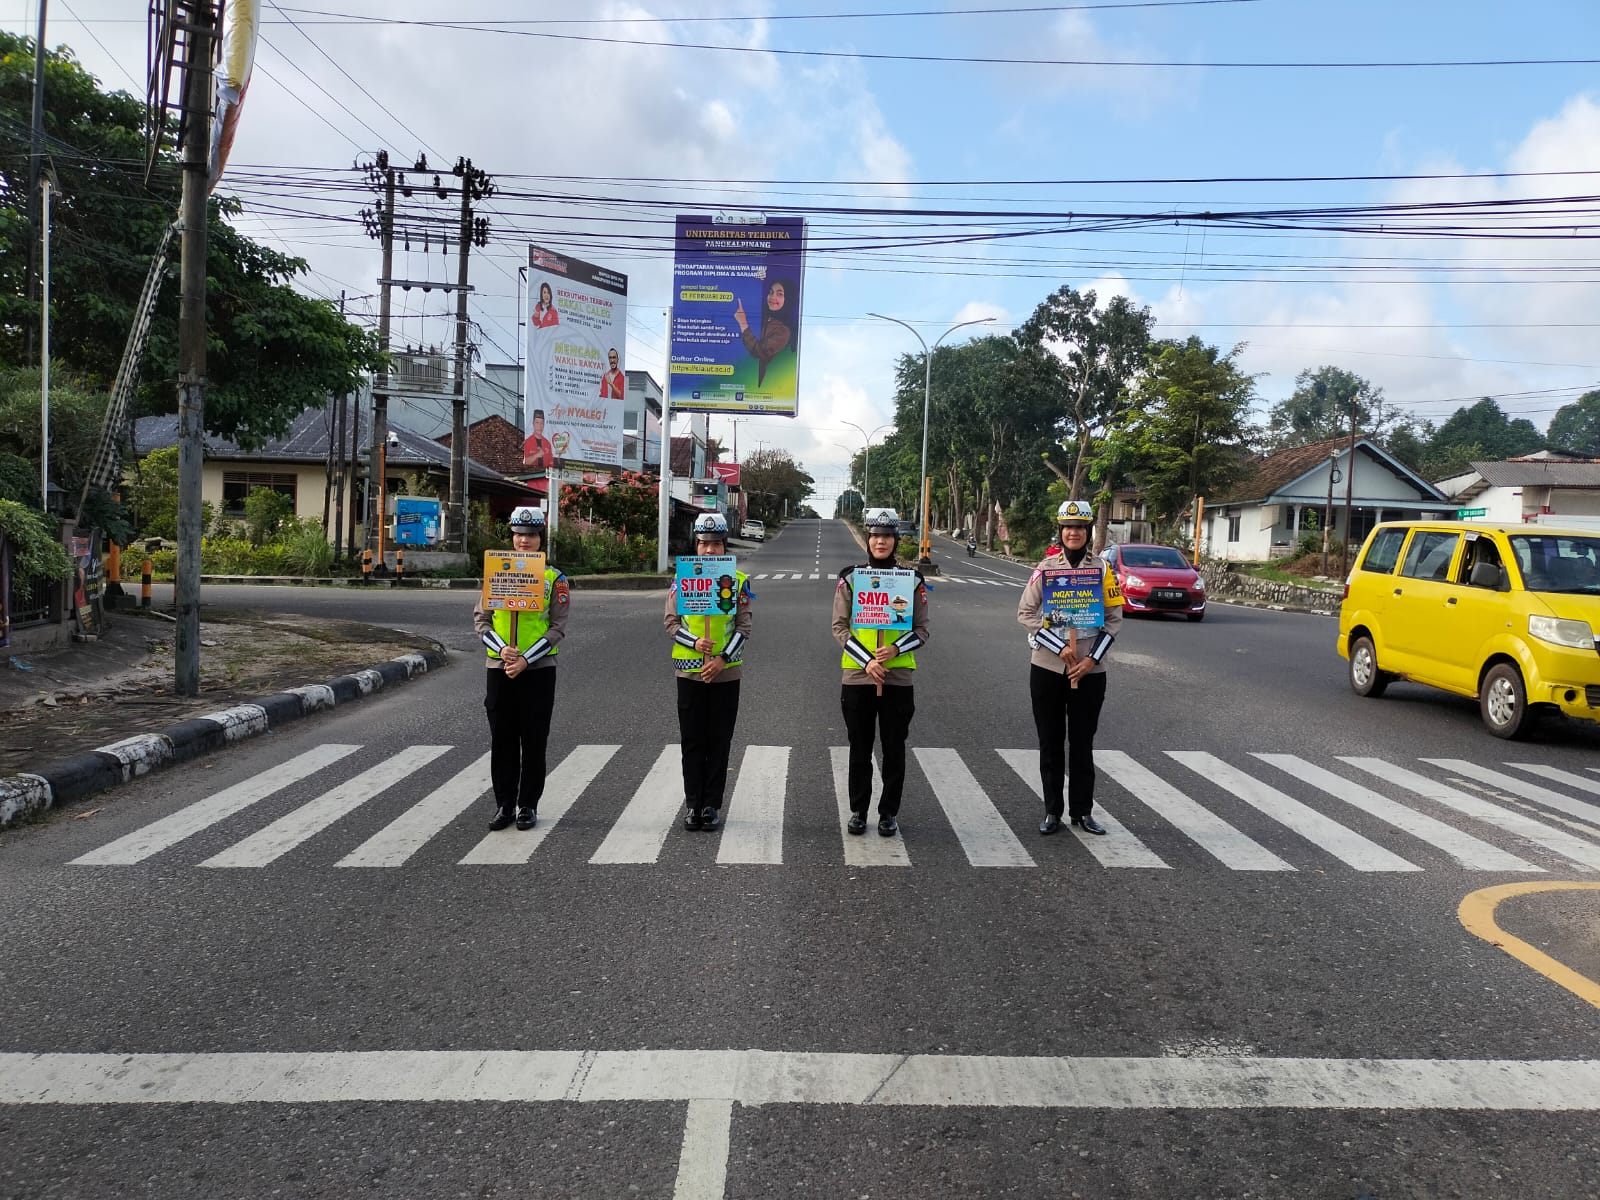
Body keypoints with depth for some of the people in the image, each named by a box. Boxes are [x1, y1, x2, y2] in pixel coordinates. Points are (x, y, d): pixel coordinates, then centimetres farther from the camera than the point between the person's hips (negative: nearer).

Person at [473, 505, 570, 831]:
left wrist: (526, 659, -14)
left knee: (533, 741, 3)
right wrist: (501, 649, -12)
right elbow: (480, 618, 5)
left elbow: (557, 627, -5)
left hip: (538, 670, -2)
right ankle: (504, 805, 17)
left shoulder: (555, 578, -1)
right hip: (499, 668, 2)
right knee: (502, 740, 7)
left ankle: (528, 806, 15)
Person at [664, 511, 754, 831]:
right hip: (689, 671, 1)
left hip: (725, 672, 0)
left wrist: (723, 658, -13)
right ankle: (693, 804, 14)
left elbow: (744, 627, -1)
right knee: (692, 741, 5)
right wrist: (694, 642, -15)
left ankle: (713, 804, 14)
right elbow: (670, 621, 2)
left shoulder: (739, 581, 1)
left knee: (719, 741, 5)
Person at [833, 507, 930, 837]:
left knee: (894, 748, 7)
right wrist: (867, 661, -13)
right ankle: (858, 811, 22)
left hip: (898, 677, 0)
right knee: (859, 748, 9)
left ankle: (889, 813, 20)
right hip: (857, 675, 0)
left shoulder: (912, 579, 2)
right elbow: (839, 627, 0)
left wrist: (896, 649, -15)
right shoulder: (850, 577, 1)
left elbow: (922, 630, 3)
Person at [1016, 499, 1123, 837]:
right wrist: (1060, 649, -13)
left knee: (1082, 743, 9)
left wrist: (1092, 659, -9)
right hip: (1047, 669, 0)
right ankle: (1052, 811, 18)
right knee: (1051, 743, 8)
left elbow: (1114, 618, 1)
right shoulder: (1045, 568, -2)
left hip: (1090, 671, 0)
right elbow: (1026, 613, -5)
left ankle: (1083, 811, 20)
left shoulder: (1102, 568, 0)